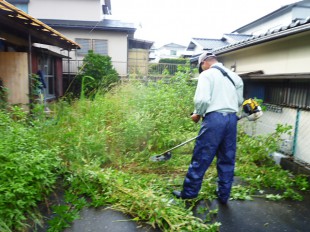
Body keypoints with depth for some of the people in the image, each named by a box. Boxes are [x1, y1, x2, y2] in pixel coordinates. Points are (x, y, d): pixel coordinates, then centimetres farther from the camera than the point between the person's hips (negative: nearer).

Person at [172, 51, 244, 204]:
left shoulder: (207, 74, -3)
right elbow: (239, 101, 18)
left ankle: (189, 192, 13)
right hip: (232, 119, 7)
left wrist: (197, 114, 1)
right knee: (227, 160, 13)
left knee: (201, 158, 2)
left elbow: (203, 99, -16)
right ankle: (223, 195, 23)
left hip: (214, 118, -7)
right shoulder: (234, 76, 18)